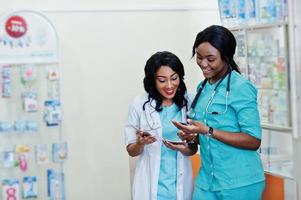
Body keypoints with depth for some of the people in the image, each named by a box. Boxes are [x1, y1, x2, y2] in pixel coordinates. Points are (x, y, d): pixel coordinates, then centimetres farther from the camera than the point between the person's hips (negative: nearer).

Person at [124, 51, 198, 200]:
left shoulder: (187, 103, -4)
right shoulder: (140, 104, -9)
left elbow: (193, 149, 4)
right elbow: (131, 151, 0)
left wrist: (182, 148, -16)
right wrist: (141, 143, -20)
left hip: (181, 183, 2)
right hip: (151, 185, -1)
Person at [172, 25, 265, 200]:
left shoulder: (241, 87, -13)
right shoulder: (203, 87, 8)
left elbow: (254, 141, -16)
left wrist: (207, 131, -22)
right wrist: (193, 134, -3)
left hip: (240, 184, -6)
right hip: (206, 180, 6)